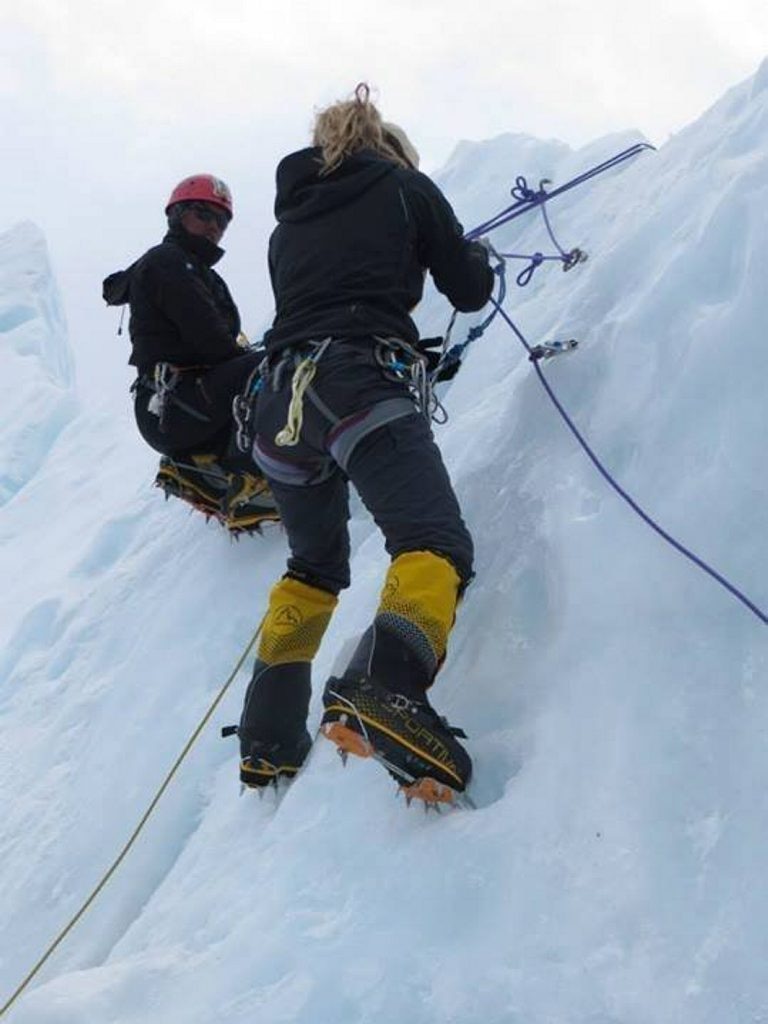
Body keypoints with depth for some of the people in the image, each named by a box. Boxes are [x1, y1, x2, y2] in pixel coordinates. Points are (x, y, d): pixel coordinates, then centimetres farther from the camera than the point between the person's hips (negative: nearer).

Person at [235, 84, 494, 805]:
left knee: (314, 567, 22)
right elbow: (470, 291, 18)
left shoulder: (290, 217, 28)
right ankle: (384, 689, -46)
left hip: (280, 400, 6)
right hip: (363, 386, -6)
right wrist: (481, 257, 41)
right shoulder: (405, 185, 16)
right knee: (435, 544, -17)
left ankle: (268, 742, 17)